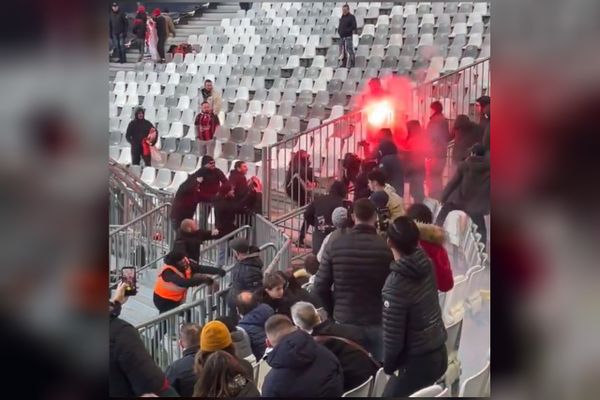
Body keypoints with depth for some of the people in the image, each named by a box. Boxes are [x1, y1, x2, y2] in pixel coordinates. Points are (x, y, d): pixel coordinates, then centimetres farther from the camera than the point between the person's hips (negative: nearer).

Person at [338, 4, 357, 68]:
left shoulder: (351, 17, -4)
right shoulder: (342, 18, 18)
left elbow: (354, 27, -13)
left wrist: (347, 31, -17)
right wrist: (339, 30, 6)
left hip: (348, 37, -7)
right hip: (342, 37, 7)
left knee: (349, 50, -10)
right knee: (342, 51, 8)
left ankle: (351, 64, -8)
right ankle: (344, 63, 16)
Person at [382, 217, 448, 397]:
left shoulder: (395, 285, -26)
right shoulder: (426, 264, -6)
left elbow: (393, 337, -19)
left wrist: (388, 365, -1)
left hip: (417, 362, -7)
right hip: (440, 354, 7)